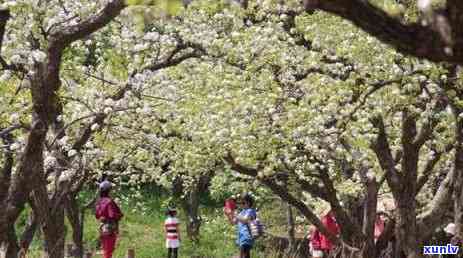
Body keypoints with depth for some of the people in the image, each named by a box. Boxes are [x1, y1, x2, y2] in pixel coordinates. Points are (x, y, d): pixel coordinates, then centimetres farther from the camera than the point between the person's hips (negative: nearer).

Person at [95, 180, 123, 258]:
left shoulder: (99, 202, 5)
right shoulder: (109, 201, -20)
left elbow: (97, 215, 11)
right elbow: (112, 215, -25)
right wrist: (120, 215, -7)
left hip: (102, 228, 8)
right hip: (110, 228, -8)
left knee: (105, 250, 18)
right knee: (109, 250, -2)